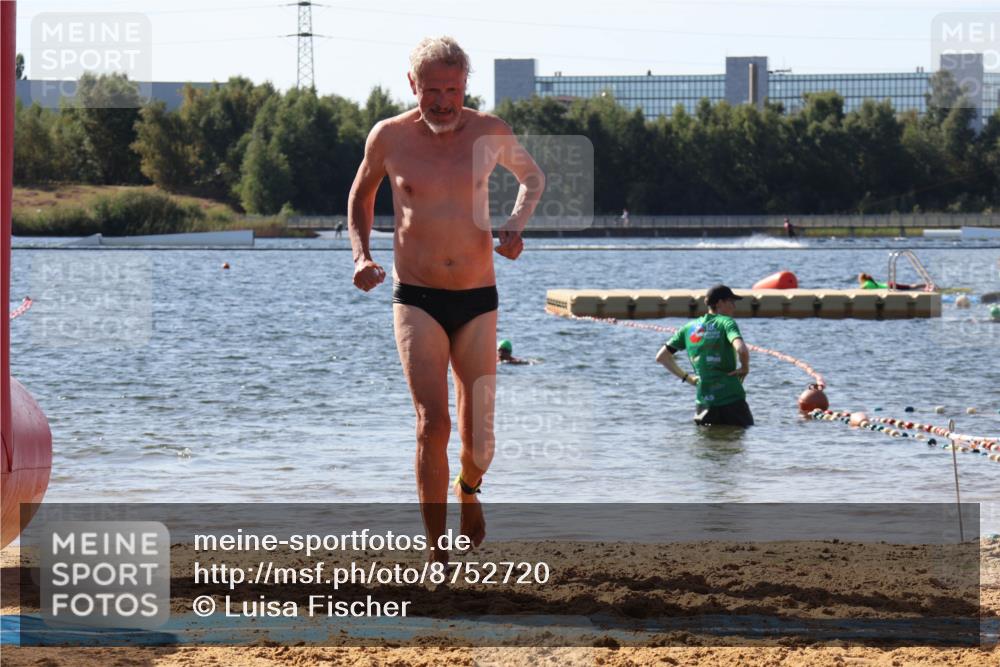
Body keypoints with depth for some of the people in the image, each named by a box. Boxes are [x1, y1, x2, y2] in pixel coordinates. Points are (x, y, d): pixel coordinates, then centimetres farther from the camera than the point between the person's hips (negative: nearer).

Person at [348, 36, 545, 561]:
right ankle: (435, 551, -11)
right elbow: (361, 194, 18)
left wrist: (516, 226, 2)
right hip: (417, 301, -2)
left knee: (479, 440, 3)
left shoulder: (489, 134, 0)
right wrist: (361, 255, 3)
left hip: (477, 303, 2)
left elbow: (533, 176, 21)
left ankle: (468, 488, 40)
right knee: (433, 424, -19)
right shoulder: (389, 137, -2)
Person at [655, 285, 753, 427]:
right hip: (732, 399, -4)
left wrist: (686, 377, 17)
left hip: (704, 401, 4)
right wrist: (745, 368, -4)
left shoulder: (689, 328, 12)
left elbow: (661, 357, 14)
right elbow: (741, 349, -24)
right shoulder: (726, 322, -4)